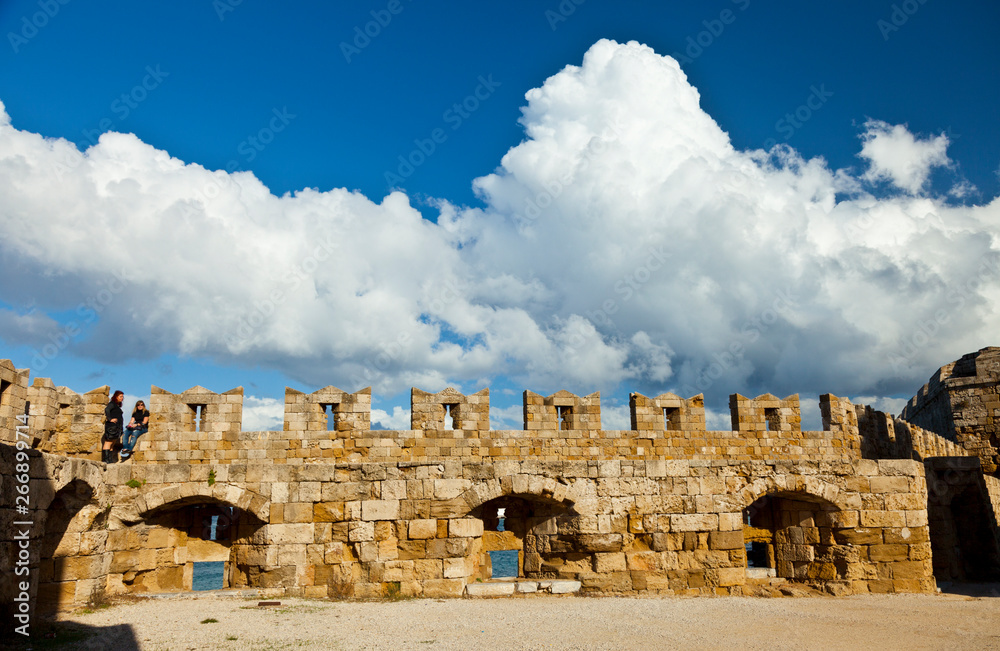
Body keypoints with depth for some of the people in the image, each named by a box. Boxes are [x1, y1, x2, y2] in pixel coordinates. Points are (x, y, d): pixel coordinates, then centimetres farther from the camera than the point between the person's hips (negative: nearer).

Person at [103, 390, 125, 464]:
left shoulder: (117, 405, 22)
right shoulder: (112, 404, -4)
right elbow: (106, 409, -23)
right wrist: (110, 419, -27)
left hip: (117, 427, 9)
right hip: (111, 426, -9)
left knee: (112, 444, 8)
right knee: (108, 442, -11)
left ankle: (110, 459, 9)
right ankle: (105, 459, -14)